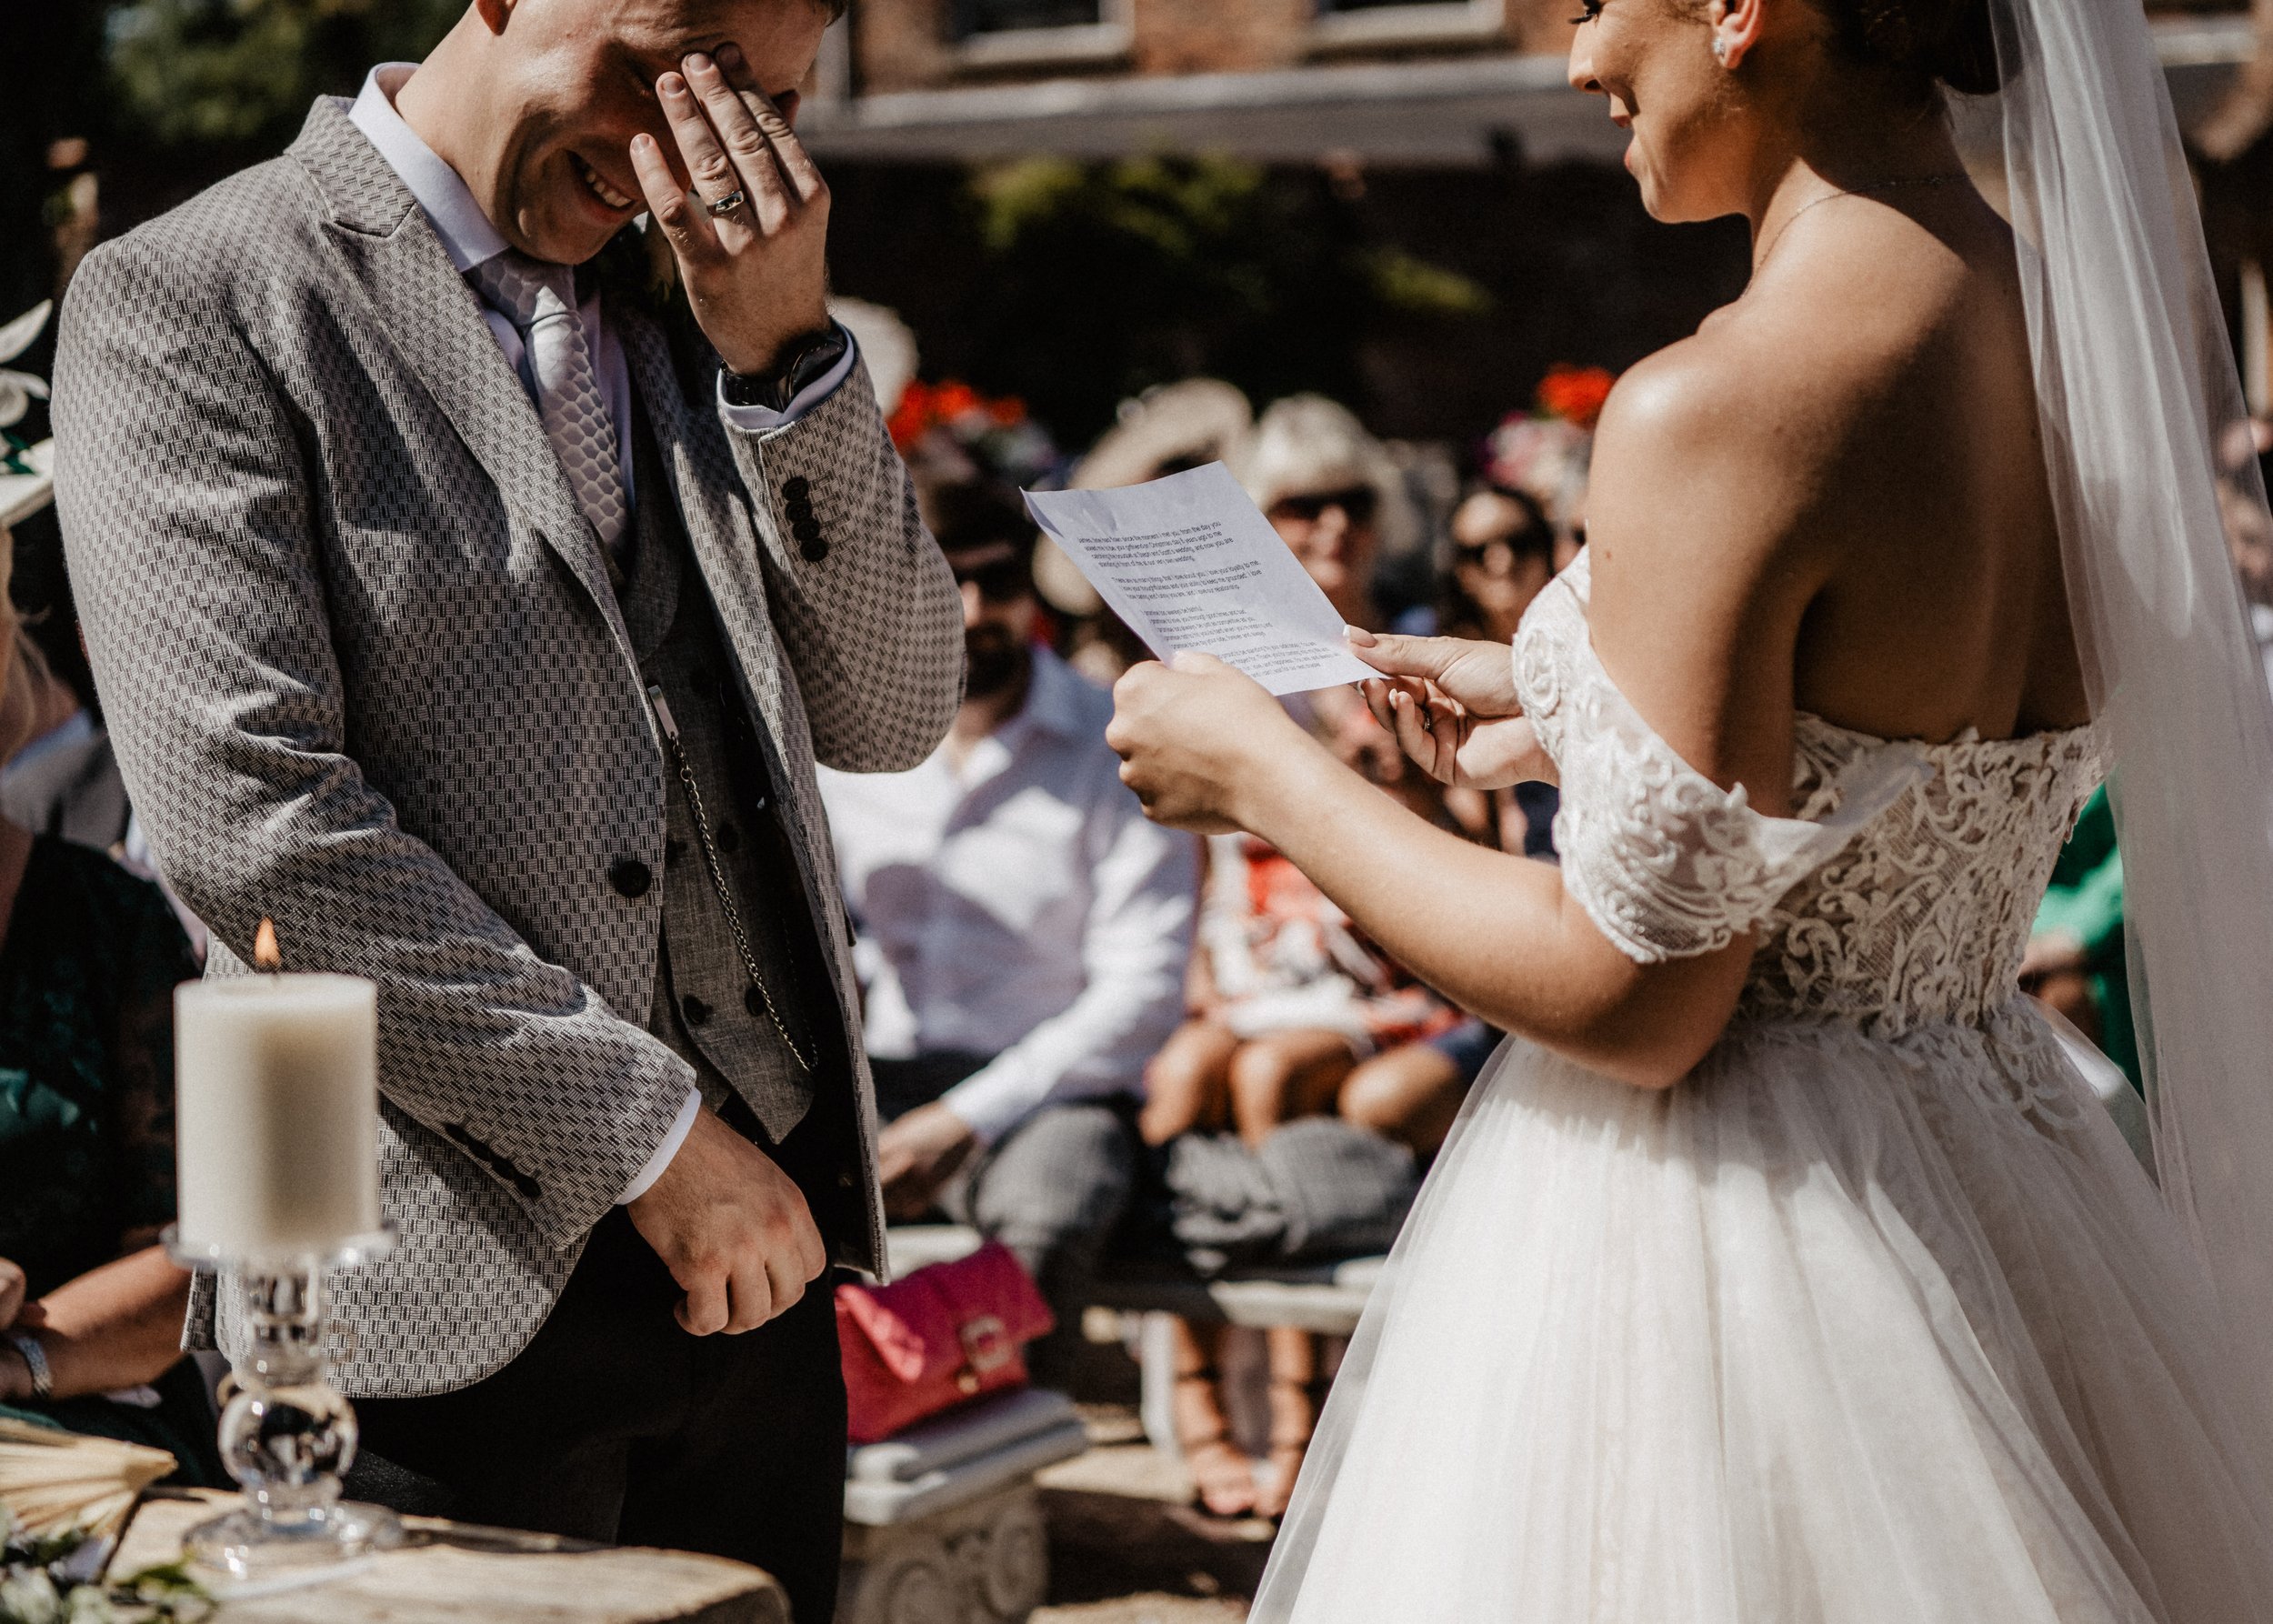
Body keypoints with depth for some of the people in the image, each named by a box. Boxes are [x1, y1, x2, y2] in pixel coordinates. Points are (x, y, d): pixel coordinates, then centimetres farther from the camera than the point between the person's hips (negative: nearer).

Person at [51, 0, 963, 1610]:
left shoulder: (677, 302, 13)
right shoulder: (190, 302, -6)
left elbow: (891, 717, 8)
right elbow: (248, 815, -16)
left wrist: (784, 347, -5)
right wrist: (643, 1127, -13)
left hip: (758, 1237, 6)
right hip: (457, 1274, -6)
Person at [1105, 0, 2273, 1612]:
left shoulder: (1724, 407, -23)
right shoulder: (2092, 345, 1)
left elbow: (1635, 1004, -19)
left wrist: (1264, 773, -7)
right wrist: (1562, 719, 19)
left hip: (1720, 1226, -7)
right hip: (1996, 1189, 8)